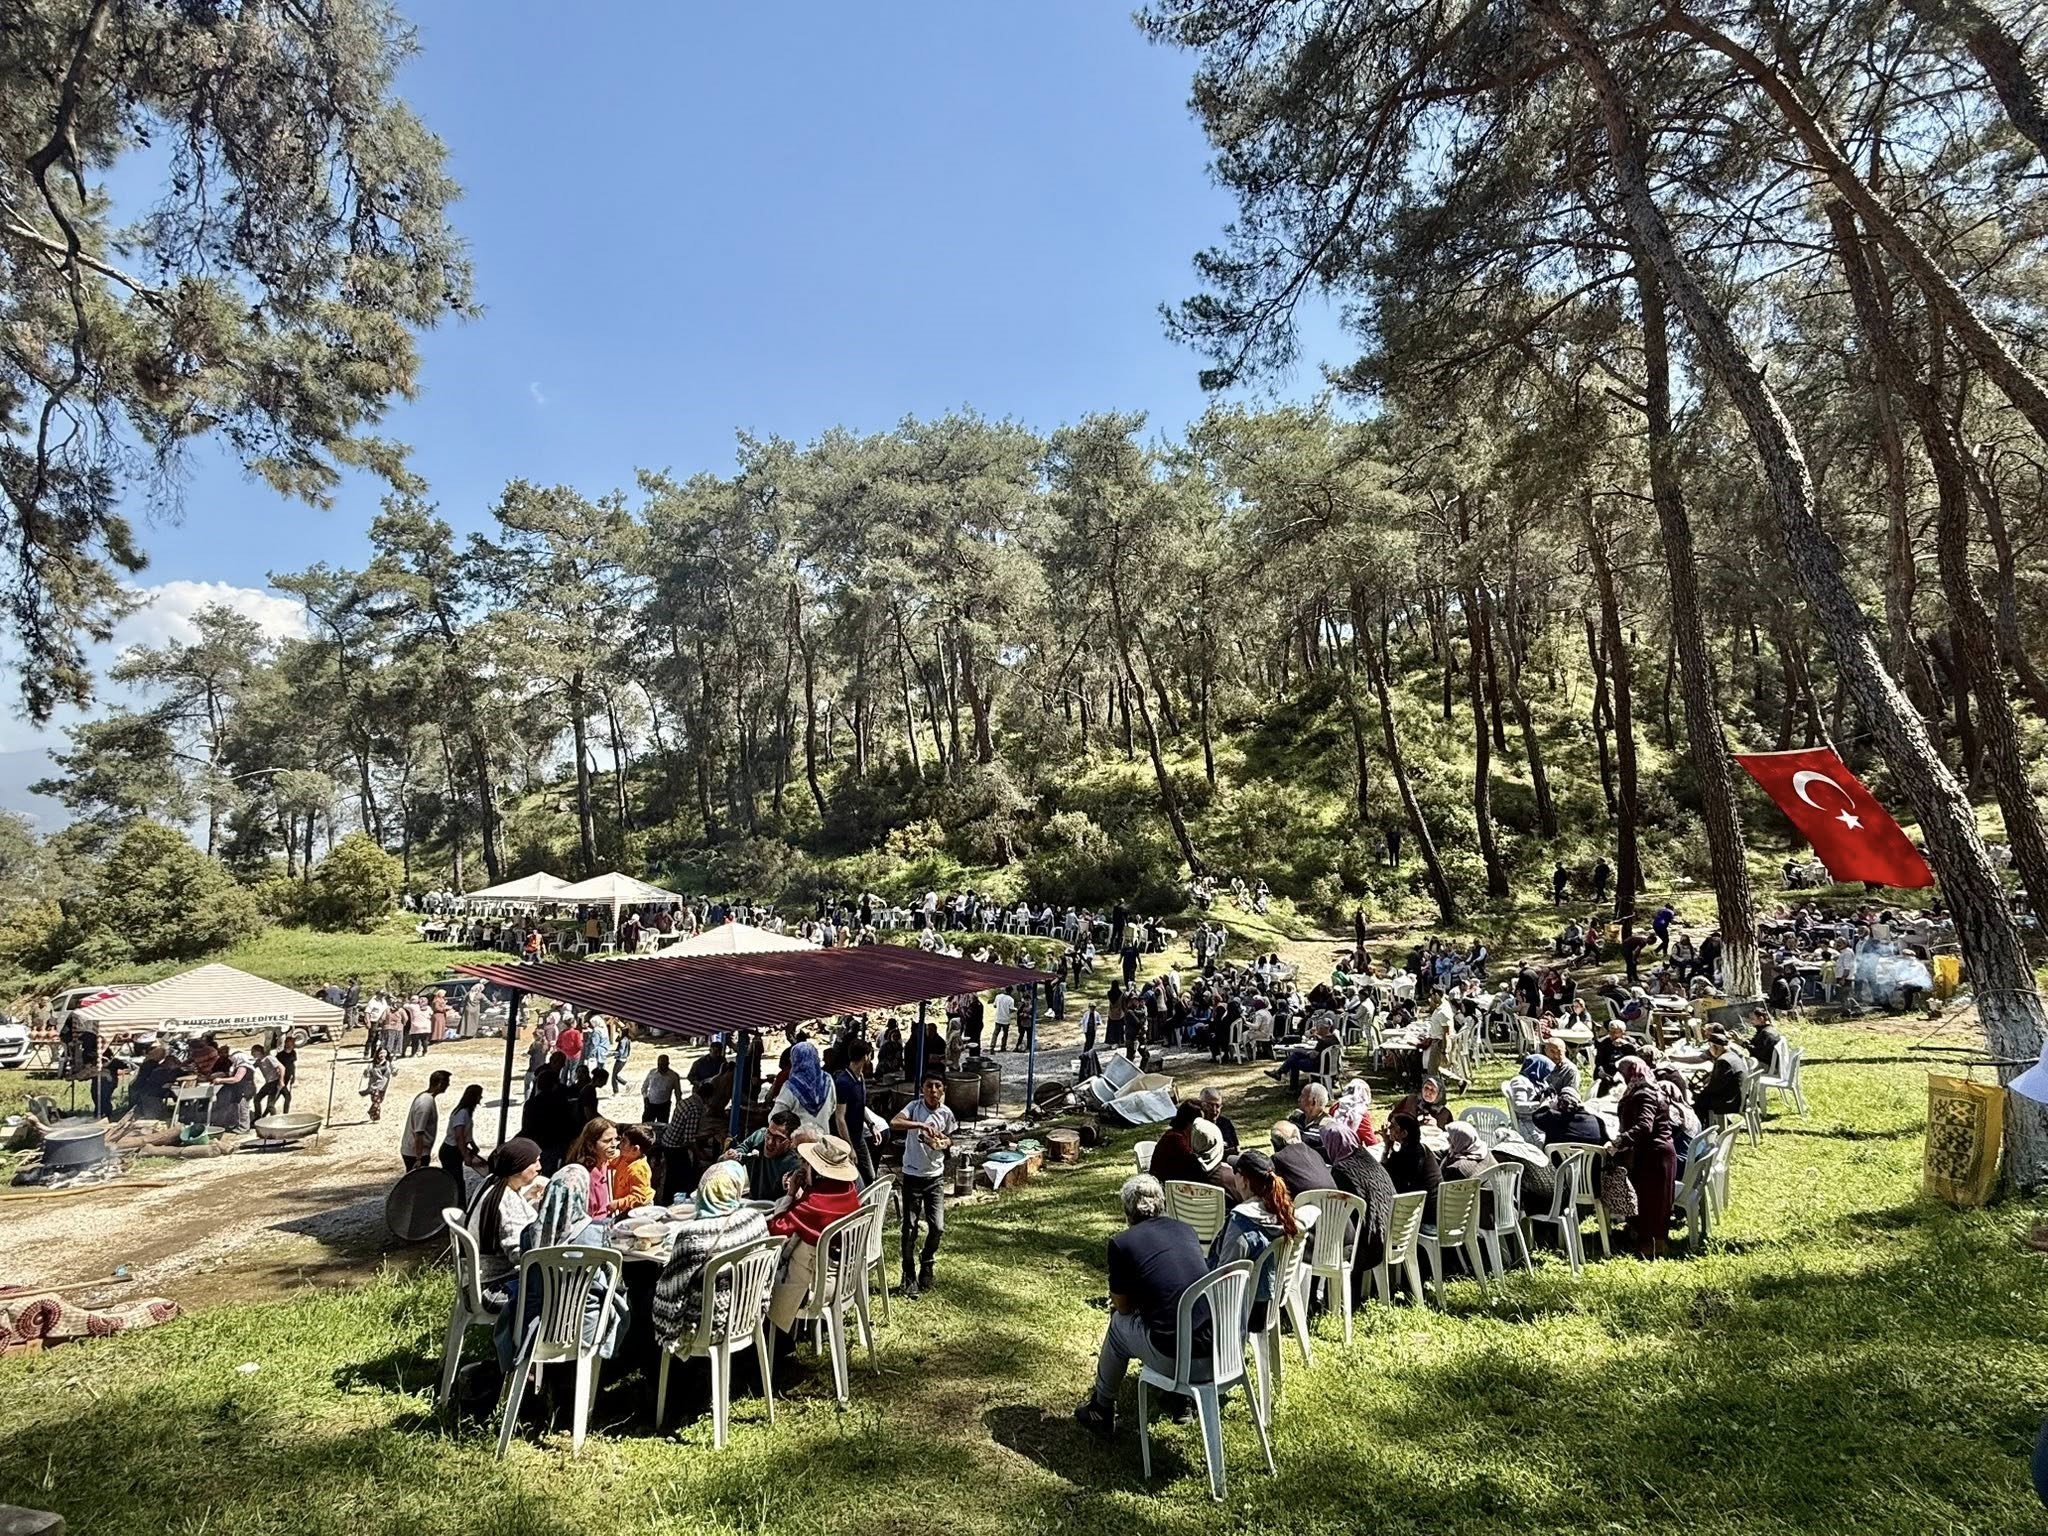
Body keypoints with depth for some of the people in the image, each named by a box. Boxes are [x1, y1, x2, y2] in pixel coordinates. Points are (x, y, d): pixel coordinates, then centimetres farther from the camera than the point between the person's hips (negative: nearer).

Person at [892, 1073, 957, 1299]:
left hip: (935, 1177, 3)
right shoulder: (914, 1107, -13)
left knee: (937, 1227, 3)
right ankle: (909, 1276, 19)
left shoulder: (946, 1113, -3)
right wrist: (921, 1125, -40)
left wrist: (943, 1143, -12)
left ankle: (927, 1262, 31)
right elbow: (894, 1123, -30)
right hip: (913, 1176, -3)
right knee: (910, 1229, 3)